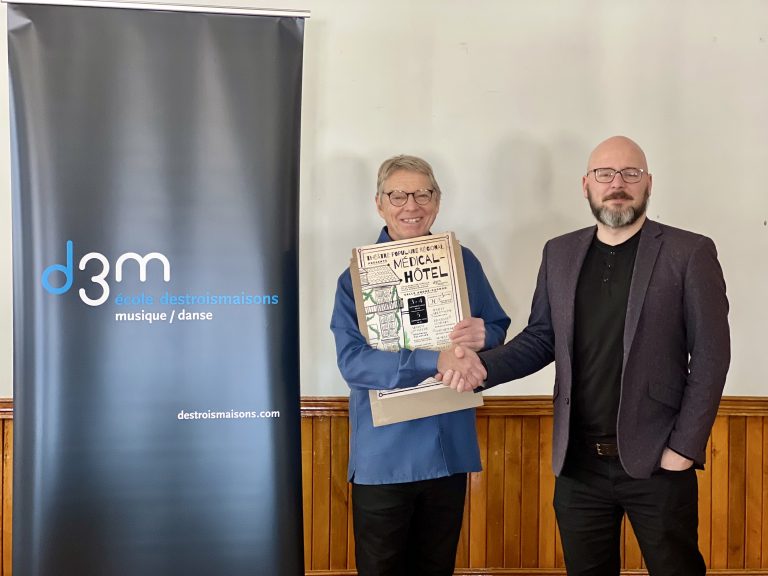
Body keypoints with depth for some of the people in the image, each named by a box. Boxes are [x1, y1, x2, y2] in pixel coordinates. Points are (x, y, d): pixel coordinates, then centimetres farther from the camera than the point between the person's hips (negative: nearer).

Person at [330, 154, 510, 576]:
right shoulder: (357, 275, -8)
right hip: (384, 455, -3)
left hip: (449, 448, 3)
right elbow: (353, 362, -18)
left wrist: (483, 336, -14)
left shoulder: (463, 263, 3)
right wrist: (436, 360, -27)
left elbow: (498, 329, 10)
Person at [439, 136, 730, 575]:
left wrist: (684, 448, -10)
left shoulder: (689, 253, -4)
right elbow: (540, 339, 11)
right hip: (579, 463, 4)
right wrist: (483, 365, -8)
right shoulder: (560, 254, 9)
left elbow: (711, 355, -6)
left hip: (656, 463, -3)